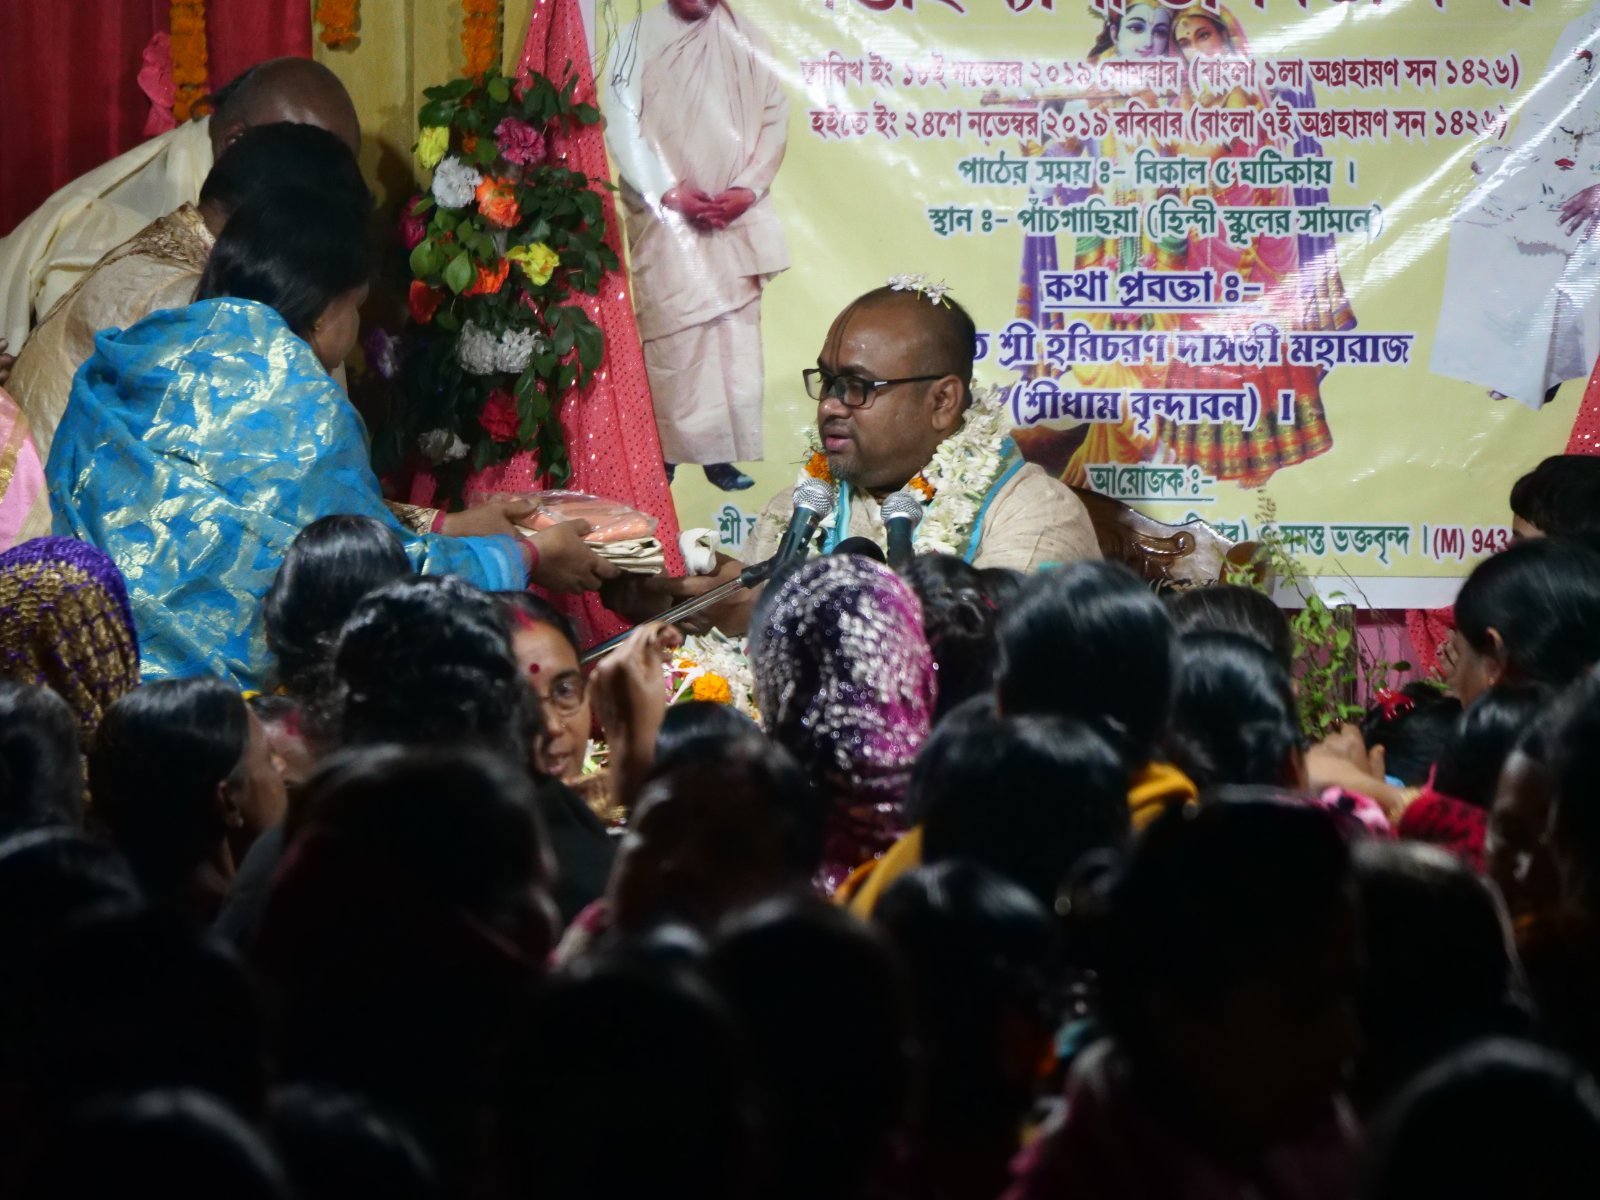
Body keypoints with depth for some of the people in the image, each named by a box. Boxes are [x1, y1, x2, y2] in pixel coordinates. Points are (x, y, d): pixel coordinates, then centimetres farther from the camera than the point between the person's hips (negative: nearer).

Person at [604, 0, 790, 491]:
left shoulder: (746, 40, 7)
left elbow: (774, 116, 5)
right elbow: (622, 126, -4)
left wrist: (748, 188, -8)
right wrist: (672, 193, -13)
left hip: (736, 213, 2)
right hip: (665, 216, -2)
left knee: (736, 330, -1)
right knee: (671, 333, -4)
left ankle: (723, 451, 1)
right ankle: (665, 450, 2)